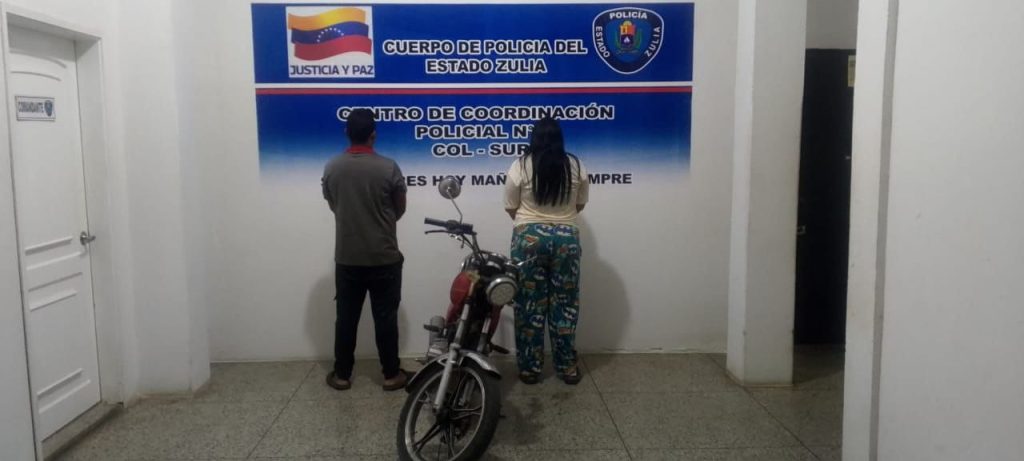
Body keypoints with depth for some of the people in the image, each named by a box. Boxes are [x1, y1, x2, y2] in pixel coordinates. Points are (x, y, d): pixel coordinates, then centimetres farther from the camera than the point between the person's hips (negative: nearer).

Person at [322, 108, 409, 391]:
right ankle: (391, 375, 15)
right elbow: (399, 209, 1)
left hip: (347, 258, 3)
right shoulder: (388, 168, -12)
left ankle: (342, 375, 21)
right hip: (384, 257, -2)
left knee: (346, 317, 12)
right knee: (386, 317, 7)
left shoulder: (332, 168, -3)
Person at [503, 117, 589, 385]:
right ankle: (567, 367, 17)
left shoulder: (520, 167, -5)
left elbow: (510, 208, 3)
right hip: (566, 238, 2)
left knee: (529, 304, 6)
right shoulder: (576, 166, 1)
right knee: (565, 304, 10)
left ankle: (529, 369, 13)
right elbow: (580, 205, 12)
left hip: (529, 237, -1)